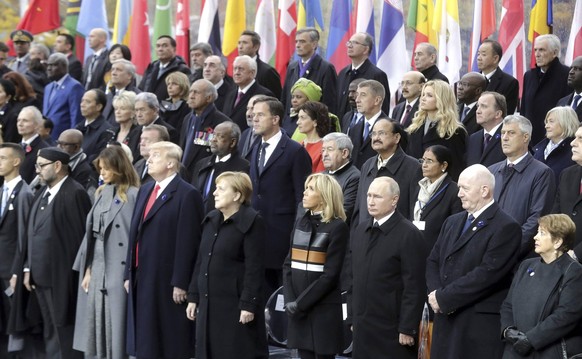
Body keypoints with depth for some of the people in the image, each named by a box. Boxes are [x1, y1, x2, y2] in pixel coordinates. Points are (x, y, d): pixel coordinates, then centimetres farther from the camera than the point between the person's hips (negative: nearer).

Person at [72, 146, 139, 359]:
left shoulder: (133, 195, -8)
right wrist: (87, 269, 9)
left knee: (117, 327, -4)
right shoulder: (101, 194, 14)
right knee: (98, 327, 8)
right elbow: (91, 232, 14)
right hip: (97, 269, 7)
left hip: (119, 270, -7)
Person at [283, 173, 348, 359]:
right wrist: (289, 300, -4)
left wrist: (301, 303, -13)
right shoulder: (300, 223, 12)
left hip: (323, 308, -5)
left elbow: (330, 275, -13)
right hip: (298, 309, 6)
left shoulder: (337, 227, -8)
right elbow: (288, 265, 10)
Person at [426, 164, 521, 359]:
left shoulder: (506, 227, -9)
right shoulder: (452, 222, 18)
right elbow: (433, 261, 17)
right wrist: (435, 294, -4)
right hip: (446, 318, 7)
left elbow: (487, 273, -17)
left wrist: (444, 298, -14)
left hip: (481, 324, -7)